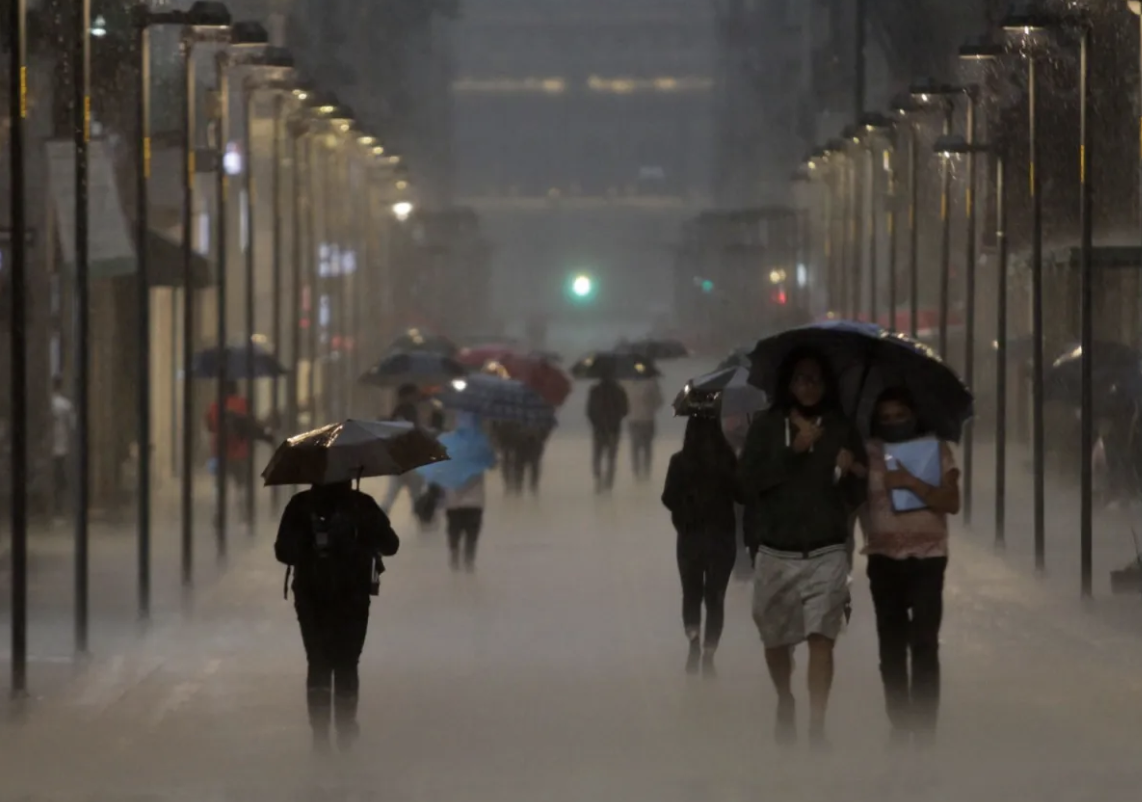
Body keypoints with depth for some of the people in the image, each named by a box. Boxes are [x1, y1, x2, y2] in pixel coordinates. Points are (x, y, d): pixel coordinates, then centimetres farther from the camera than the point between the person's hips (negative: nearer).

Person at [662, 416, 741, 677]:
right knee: (715, 596, 8)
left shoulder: (680, 462, -8)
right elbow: (741, 494, -3)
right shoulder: (727, 460, -8)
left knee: (691, 593, 15)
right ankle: (708, 653, 0)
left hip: (690, 536, 0)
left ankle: (694, 638, -9)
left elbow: (668, 499, -5)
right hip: (722, 536, 0)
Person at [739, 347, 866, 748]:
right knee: (775, 639, 12)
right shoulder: (766, 426, 3)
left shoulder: (842, 430, 4)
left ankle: (817, 726, -17)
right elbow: (750, 480, -8)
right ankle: (785, 703, 39)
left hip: (826, 553, -1)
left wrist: (847, 473, -18)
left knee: (821, 637, -15)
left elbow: (857, 498, 4)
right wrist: (792, 451, -16)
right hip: (775, 553, 1)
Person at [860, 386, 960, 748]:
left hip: (927, 558, -3)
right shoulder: (869, 453, 4)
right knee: (891, 647, 7)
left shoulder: (936, 450, 0)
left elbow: (951, 503, -9)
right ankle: (900, 728, 15)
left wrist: (912, 483, -18)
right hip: (884, 559, 3)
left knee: (924, 645, -10)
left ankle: (924, 730, -11)